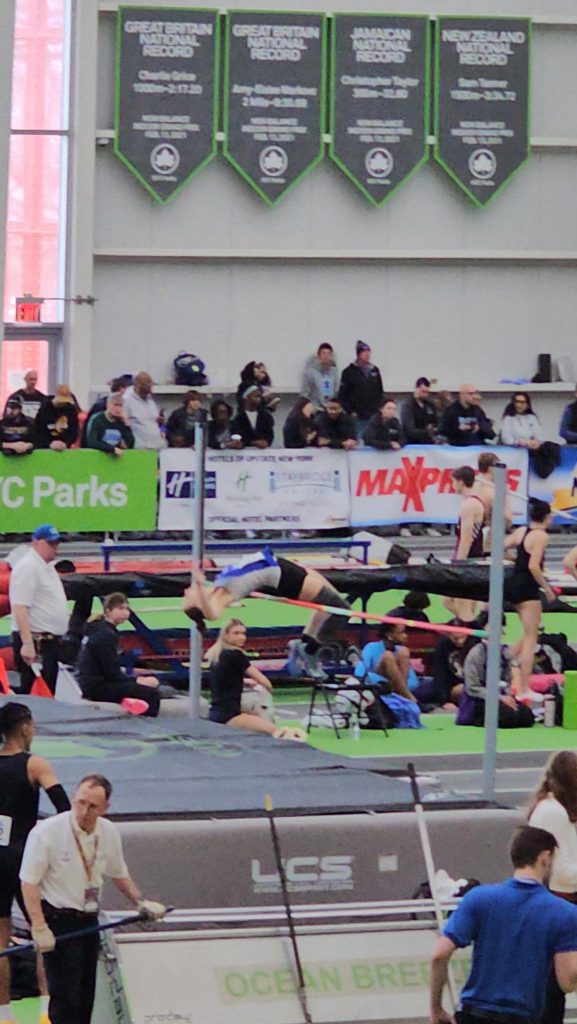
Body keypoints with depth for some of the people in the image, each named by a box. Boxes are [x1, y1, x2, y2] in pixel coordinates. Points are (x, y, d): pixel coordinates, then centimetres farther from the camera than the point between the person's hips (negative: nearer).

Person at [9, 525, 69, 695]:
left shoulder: (48, 567, 17)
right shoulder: (27, 567, -13)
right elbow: (20, 608, -22)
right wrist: (27, 644, -28)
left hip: (51, 641, 10)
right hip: (35, 643, -10)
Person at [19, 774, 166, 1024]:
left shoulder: (109, 833, 2)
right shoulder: (46, 832, -17)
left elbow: (118, 874, 21)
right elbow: (29, 882, -16)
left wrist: (140, 902, 14)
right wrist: (39, 928, -22)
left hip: (89, 920, 6)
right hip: (58, 921, -6)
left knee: (86, 995, 11)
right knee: (65, 996, -11)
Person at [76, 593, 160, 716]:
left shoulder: (96, 630, 15)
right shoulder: (106, 635, -15)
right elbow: (112, 674, -18)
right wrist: (137, 681, -8)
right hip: (97, 687, -10)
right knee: (150, 694, -18)